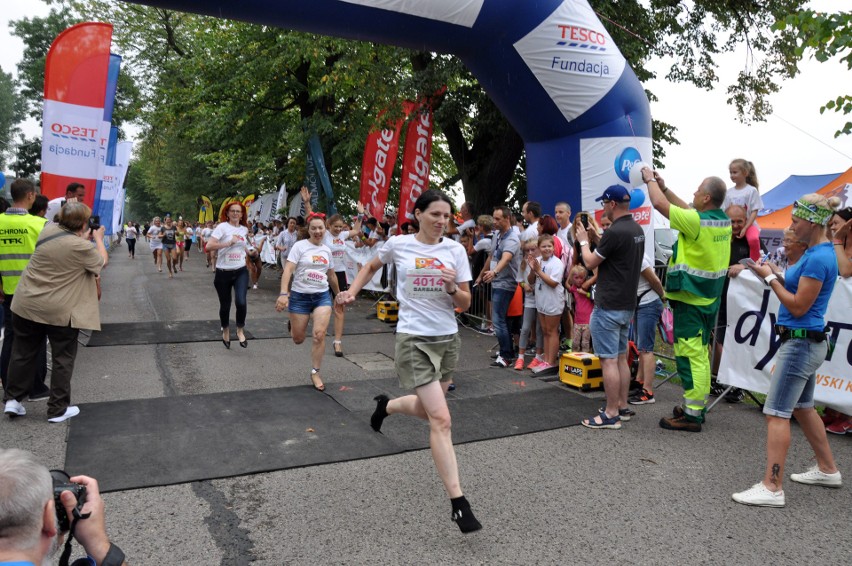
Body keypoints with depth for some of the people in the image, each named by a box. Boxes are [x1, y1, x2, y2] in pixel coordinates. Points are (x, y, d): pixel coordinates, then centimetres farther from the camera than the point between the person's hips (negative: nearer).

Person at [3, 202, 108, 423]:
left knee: (23, 353, 19)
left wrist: (84, 238, 19)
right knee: (63, 358, 8)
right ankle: (58, 409, 13)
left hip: (27, 304, 6)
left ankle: (12, 399, 25)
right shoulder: (81, 247, -19)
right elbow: (103, 261, 1)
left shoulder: (49, 230, -2)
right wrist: (98, 238, 13)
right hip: (60, 311, -6)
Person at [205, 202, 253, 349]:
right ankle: (226, 331, 36)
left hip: (241, 271, 3)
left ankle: (240, 330, 7)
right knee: (225, 305, 9)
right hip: (223, 272, -3)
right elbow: (209, 246, -20)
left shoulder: (245, 229, 8)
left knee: (241, 302, -17)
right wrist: (229, 243, -22)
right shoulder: (222, 227, -9)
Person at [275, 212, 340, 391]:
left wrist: (338, 294, 30)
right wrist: (283, 294, -28)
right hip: (300, 296, -3)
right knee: (298, 339, 6)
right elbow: (288, 270, -16)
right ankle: (293, 323, 45)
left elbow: (331, 275, 21)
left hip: (322, 296, 3)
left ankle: (315, 373, 3)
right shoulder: (299, 246, -8)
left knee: (320, 334, -14)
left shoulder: (327, 250, 8)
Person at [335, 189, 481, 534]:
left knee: (426, 409, 20)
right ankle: (458, 503, -7)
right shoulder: (398, 244, -3)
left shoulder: (455, 250, 1)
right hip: (414, 340, -4)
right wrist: (352, 291, 7)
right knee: (441, 419, -13)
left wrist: (453, 289, -18)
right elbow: (372, 266, 19)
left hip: (448, 339, 5)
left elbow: (465, 304, 1)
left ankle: (385, 406, 53)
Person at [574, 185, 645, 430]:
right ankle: (623, 407, 24)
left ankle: (611, 414, 1)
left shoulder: (615, 232, -20)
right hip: (627, 304, 10)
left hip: (608, 306, -10)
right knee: (621, 357, 16)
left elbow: (590, 262, -10)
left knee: (608, 360, -4)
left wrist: (583, 241, 6)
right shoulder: (636, 229, 9)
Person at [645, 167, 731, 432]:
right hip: (709, 298, 9)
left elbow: (660, 204, -16)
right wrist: (664, 186, 19)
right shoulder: (723, 221, 5)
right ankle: (697, 405, 29)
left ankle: (692, 415, 2)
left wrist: (650, 180, 1)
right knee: (700, 354, 17)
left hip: (689, 299, -9)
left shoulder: (697, 222, -20)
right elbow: (686, 209, 18)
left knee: (690, 355, -4)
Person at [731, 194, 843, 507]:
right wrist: (776, 275, 3)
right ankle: (828, 470, 37)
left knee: (777, 414, -8)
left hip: (801, 343, -10)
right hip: (805, 342, 10)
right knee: (803, 408, 22)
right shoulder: (816, 252, 10)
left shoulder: (819, 258, -20)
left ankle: (772, 488, -3)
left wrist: (770, 278, -11)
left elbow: (798, 306, -19)